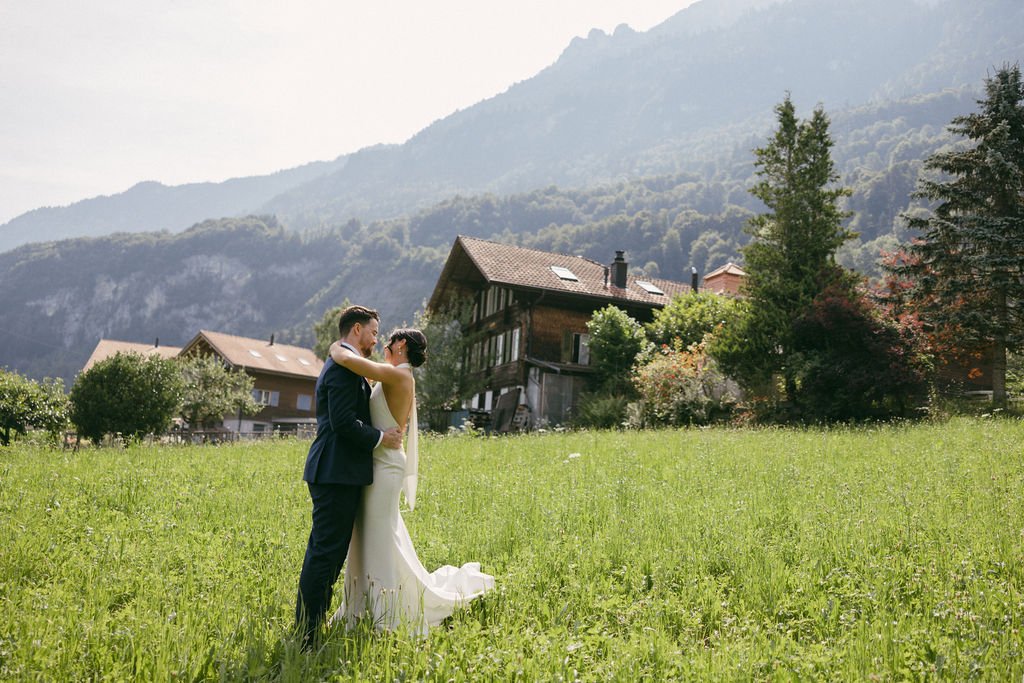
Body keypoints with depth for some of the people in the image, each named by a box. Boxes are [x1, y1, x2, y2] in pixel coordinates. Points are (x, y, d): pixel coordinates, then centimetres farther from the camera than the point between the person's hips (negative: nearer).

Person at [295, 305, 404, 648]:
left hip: (339, 474, 11)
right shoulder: (344, 367, -13)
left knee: (327, 553, 14)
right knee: (325, 554, -7)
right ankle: (306, 634, -3)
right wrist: (380, 437, -10)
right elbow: (343, 422, -21)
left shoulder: (343, 366, 21)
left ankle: (311, 626, 20)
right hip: (337, 475, -11)